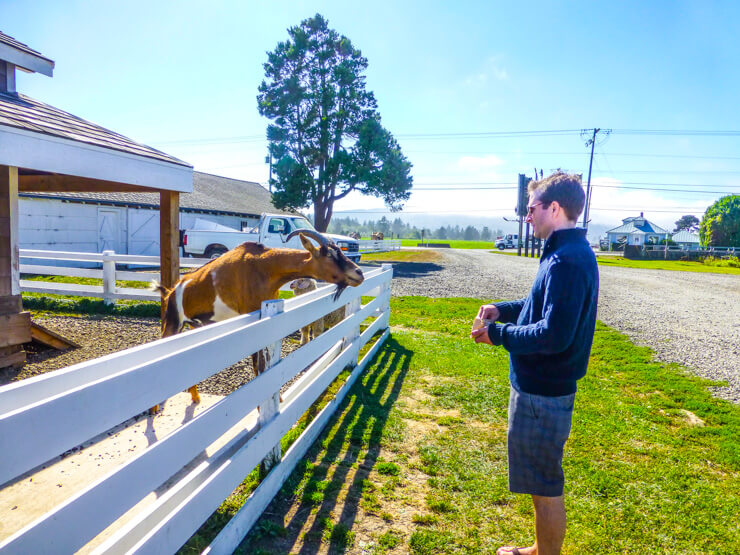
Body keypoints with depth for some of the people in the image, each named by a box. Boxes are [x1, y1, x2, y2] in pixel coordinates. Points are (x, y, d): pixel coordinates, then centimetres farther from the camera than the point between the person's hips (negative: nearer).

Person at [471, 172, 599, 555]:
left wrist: (498, 334, -17)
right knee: (542, 483, 25)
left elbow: (554, 335, -28)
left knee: (545, 488, 7)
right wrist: (504, 310, 6)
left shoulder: (567, 261, -24)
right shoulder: (569, 253, 9)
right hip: (542, 384, 11)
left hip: (542, 394, -11)